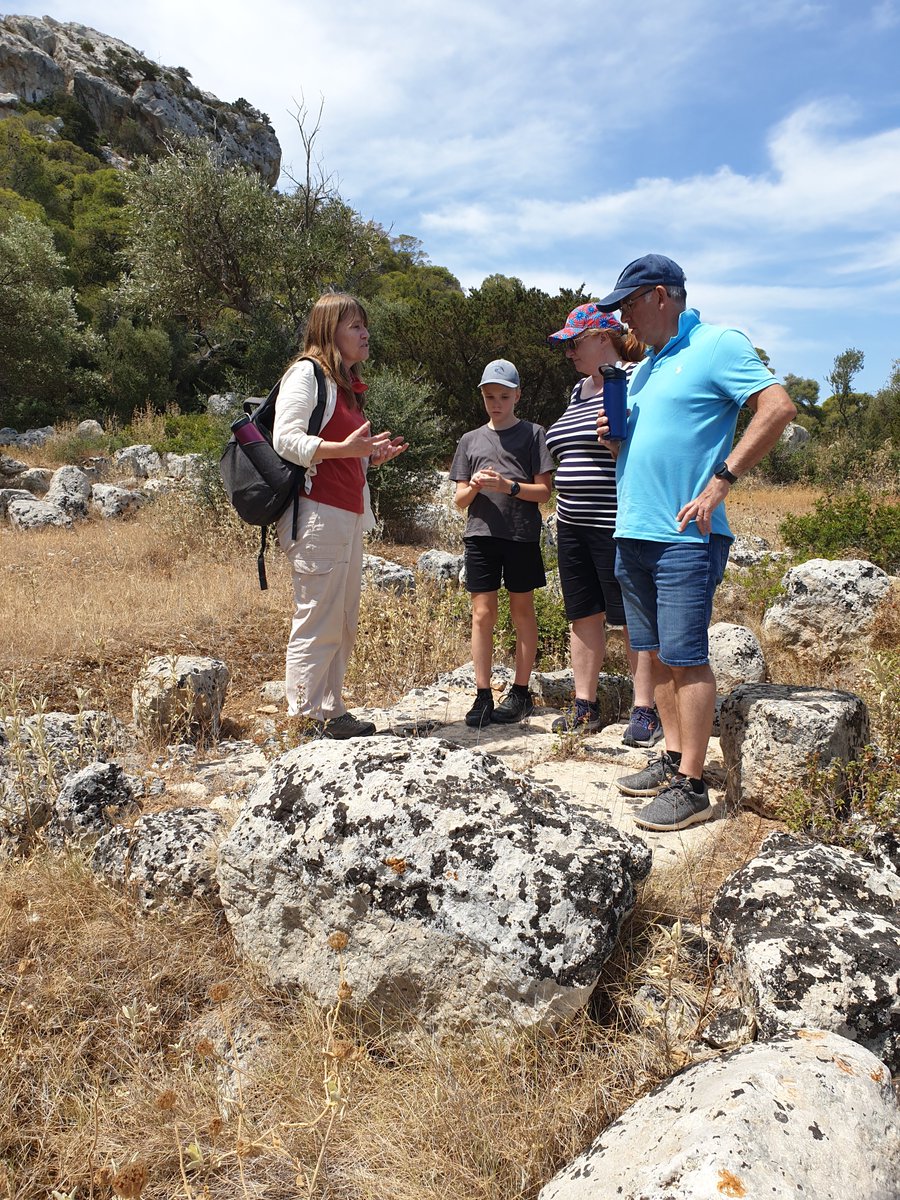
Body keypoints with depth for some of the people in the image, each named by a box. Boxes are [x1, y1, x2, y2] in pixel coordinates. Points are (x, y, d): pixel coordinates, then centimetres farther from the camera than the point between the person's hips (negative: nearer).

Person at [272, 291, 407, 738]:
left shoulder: (347, 383, 23)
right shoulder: (307, 373, -4)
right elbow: (286, 439, -14)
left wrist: (371, 455, 11)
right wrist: (344, 448, -23)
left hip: (348, 515, 9)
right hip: (316, 514, -9)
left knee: (343, 623, 11)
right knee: (316, 621, -6)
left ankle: (330, 710, 21)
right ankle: (306, 717, 4)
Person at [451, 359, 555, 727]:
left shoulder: (532, 434, 5)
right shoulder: (471, 440, 14)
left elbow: (544, 491, -1)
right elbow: (460, 501, 11)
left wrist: (508, 486, -16)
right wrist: (474, 487, -10)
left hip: (521, 534, -2)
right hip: (481, 533, 2)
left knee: (522, 611, 5)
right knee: (483, 614, 0)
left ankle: (520, 692, 13)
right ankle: (483, 695, 5)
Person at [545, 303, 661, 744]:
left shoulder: (635, 378, -6)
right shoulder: (580, 388, 19)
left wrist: (619, 443, -28)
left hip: (617, 522, -8)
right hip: (573, 524, 8)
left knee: (632, 618, -2)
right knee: (583, 615, 10)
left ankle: (645, 711, 7)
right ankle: (585, 707, 18)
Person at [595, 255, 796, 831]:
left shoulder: (719, 344, -5)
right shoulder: (647, 366, 21)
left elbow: (779, 406, -15)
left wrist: (720, 481, -19)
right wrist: (614, 434, 7)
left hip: (684, 535, -9)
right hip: (634, 531, 9)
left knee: (686, 657, -8)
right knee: (658, 654, 12)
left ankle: (692, 787, -1)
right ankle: (673, 759, 23)